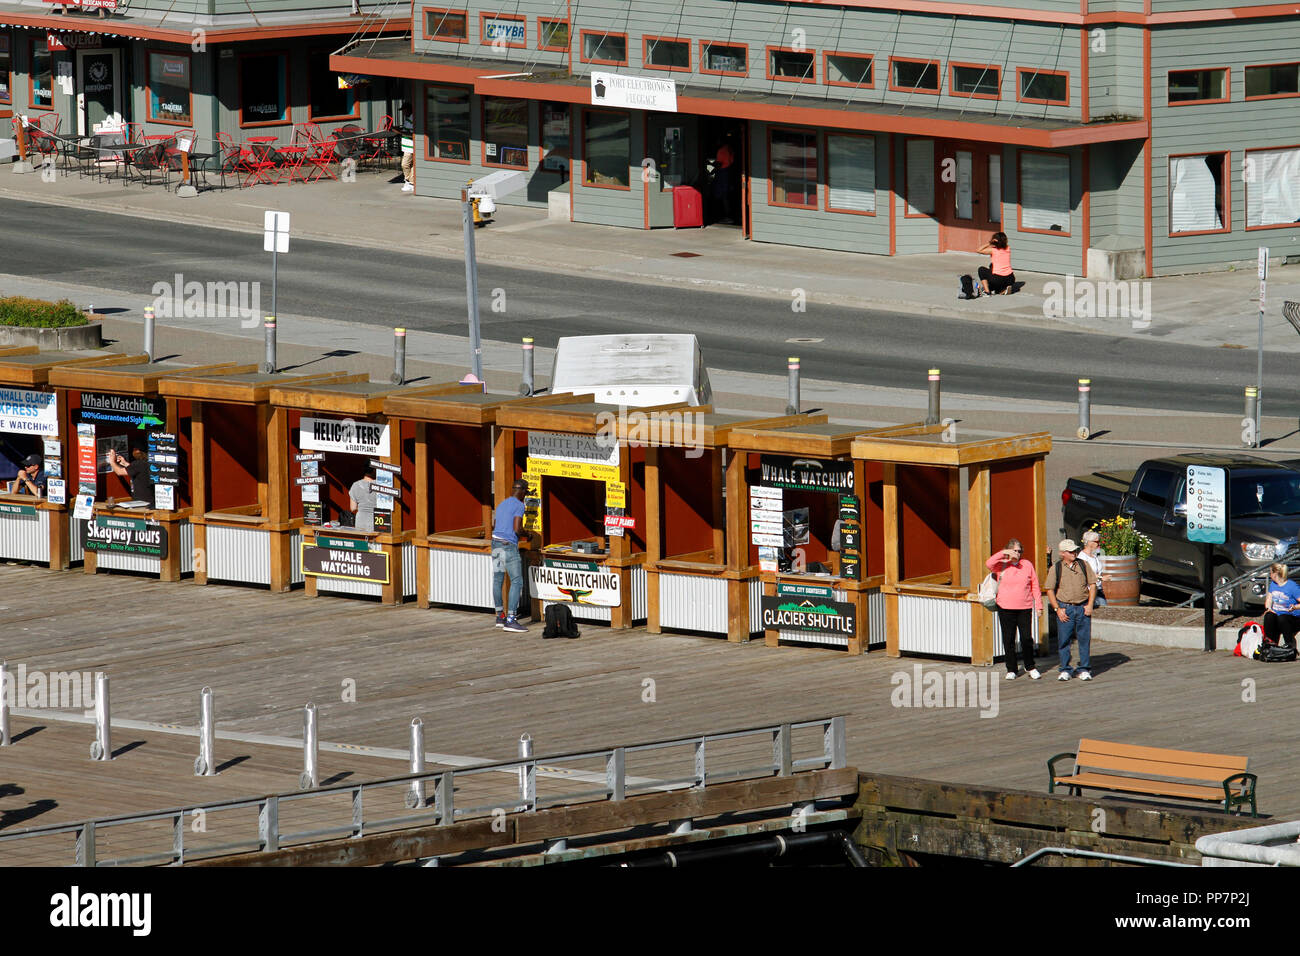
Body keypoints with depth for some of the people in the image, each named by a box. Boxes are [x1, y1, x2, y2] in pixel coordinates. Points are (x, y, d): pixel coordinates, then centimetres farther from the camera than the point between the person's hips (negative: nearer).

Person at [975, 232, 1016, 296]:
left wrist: (988, 244, -2)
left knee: (981, 269, 19)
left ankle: (987, 291, 7)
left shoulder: (993, 250, -6)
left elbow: (978, 250, 2)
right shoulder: (1008, 249, 7)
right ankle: (1004, 289, 7)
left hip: (998, 279, -5)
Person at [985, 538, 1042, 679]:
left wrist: (1038, 605, 4)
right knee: (1008, 639, 4)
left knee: (1026, 638, -2)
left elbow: (1035, 586, 9)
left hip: (1024, 608, 0)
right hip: (1005, 608, 0)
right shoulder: (1002, 565, 2)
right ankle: (1011, 669, 14)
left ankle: (1030, 667, 13)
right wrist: (1003, 553, -22)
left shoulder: (1028, 565, 6)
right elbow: (989, 564, -18)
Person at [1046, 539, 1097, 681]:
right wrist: (1057, 609, -6)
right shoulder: (1056, 569, 2)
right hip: (1065, 608, -1)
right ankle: (1065, 670, 7)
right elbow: (1050, 590, 3)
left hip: (1083, 607, 1)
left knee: (1084, 639, 2)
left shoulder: (1084, 565, 7)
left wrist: (1090, 605, -1)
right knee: (1064, 640, -1)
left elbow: (1092, 585, 9)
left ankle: (1084, 670, 10)